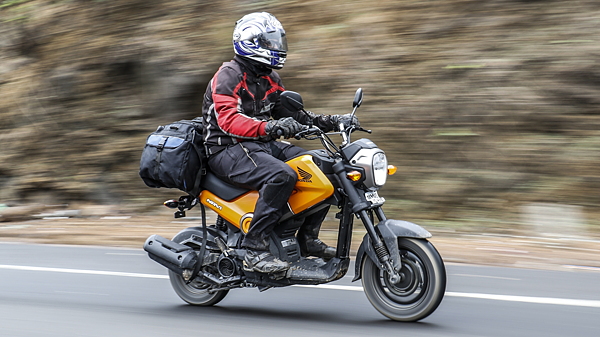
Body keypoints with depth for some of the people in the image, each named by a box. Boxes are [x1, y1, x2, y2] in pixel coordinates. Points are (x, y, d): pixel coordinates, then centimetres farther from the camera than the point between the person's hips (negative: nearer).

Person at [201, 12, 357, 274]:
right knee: (282, 175, -36)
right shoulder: (227, 76, -11)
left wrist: (331, 121, 3)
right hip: (229, 150, -9)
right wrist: (269, 127, -41)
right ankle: (254, 250, -33)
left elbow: (290, 111, 18)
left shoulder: (269, 79, 17)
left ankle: (307, 237, 8)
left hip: (263, 145, 9)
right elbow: (229, 120, -26)